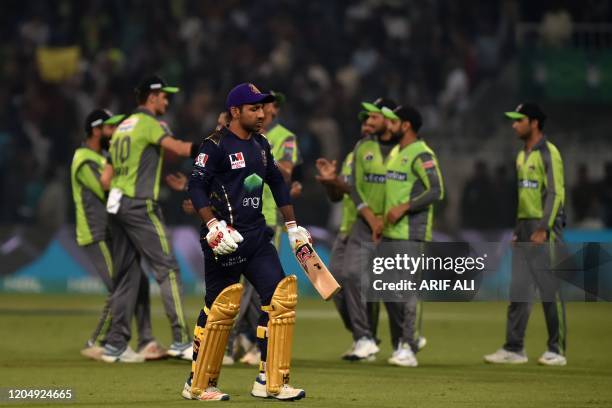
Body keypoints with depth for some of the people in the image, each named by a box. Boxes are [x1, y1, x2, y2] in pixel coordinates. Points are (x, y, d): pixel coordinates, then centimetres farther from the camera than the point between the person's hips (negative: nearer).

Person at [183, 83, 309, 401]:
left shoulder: (260, 144, 14)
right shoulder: (216, 145, -9)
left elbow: (278, 184, 24)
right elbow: (196, 187, -15)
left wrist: (292, 226, 21)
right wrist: (213, 226, -26)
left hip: (257, 235, 7)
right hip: (225, 239, -7)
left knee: (280, 296, -2)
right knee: (220, 307, -5)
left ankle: (270, 381, 3)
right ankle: (198, 384, 8)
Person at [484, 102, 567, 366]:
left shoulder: (548, 153, -10)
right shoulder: (522, 156, 17)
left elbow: (555, 193, -16)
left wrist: (543, 229, -22)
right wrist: (515, 229, 16)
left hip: (544, 229, -9)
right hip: (522, 228, 9)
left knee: (550, 290, -4)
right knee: (517, 290, 6)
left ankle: (557, 350, 1)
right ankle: (514, 349, 8)